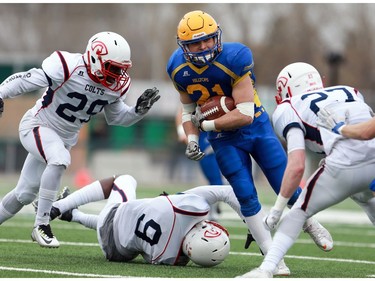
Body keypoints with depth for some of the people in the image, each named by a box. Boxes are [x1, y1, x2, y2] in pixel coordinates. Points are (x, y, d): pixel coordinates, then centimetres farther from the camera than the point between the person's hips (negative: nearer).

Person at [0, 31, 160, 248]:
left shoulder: (116, 87, -6)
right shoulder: (68, 68, -27)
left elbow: (117, 117, 9)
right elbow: (26, 81, -21)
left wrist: (140, 109, -7)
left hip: (64, 138, 7)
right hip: (37, 126, -7)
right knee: (60, 160, -35)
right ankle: (41, 225, -25)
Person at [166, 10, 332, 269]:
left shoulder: (234, 59, -28)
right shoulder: (179, 69, -11)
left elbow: (244, 115, -29)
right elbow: (189, 108, 8)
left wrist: (205, 123, -22)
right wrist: (192, 139, -8)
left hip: (256, 126, -3)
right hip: (224, 139, 3)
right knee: (246, 196, -5)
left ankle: (311, 224, 34)